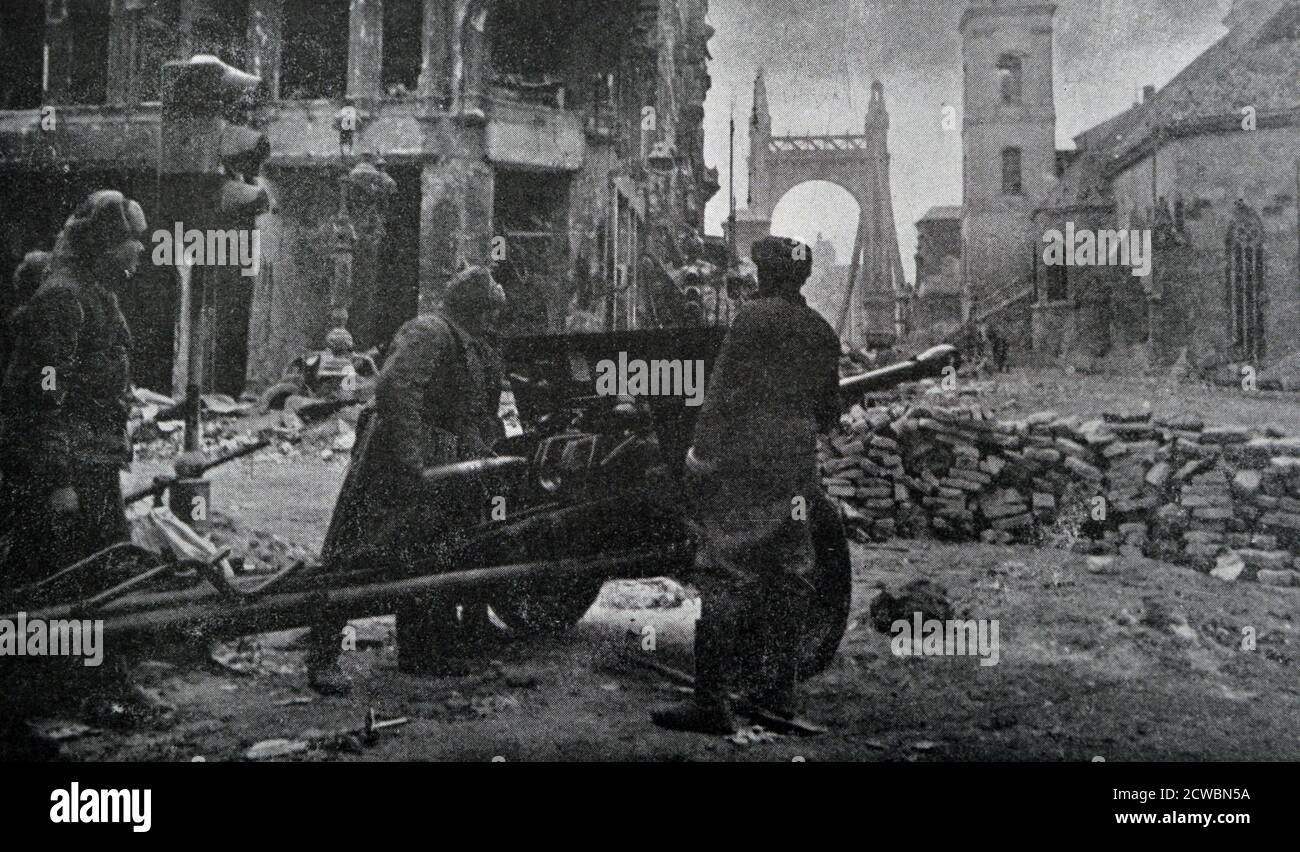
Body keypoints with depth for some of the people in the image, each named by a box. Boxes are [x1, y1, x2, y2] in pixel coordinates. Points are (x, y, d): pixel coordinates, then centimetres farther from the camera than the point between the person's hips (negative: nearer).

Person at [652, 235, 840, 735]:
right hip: (798, 467, 7)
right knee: (787, 576, 13)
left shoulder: (755, 317, -7)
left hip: (745, 463, -7)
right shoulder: (822, 332, 12)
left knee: (725, 576, -8)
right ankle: (778, 689, 21)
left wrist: (700, 456, -10)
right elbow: (829, 413, 19)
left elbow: (723, 392, -13)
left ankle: (712, 702, -11)